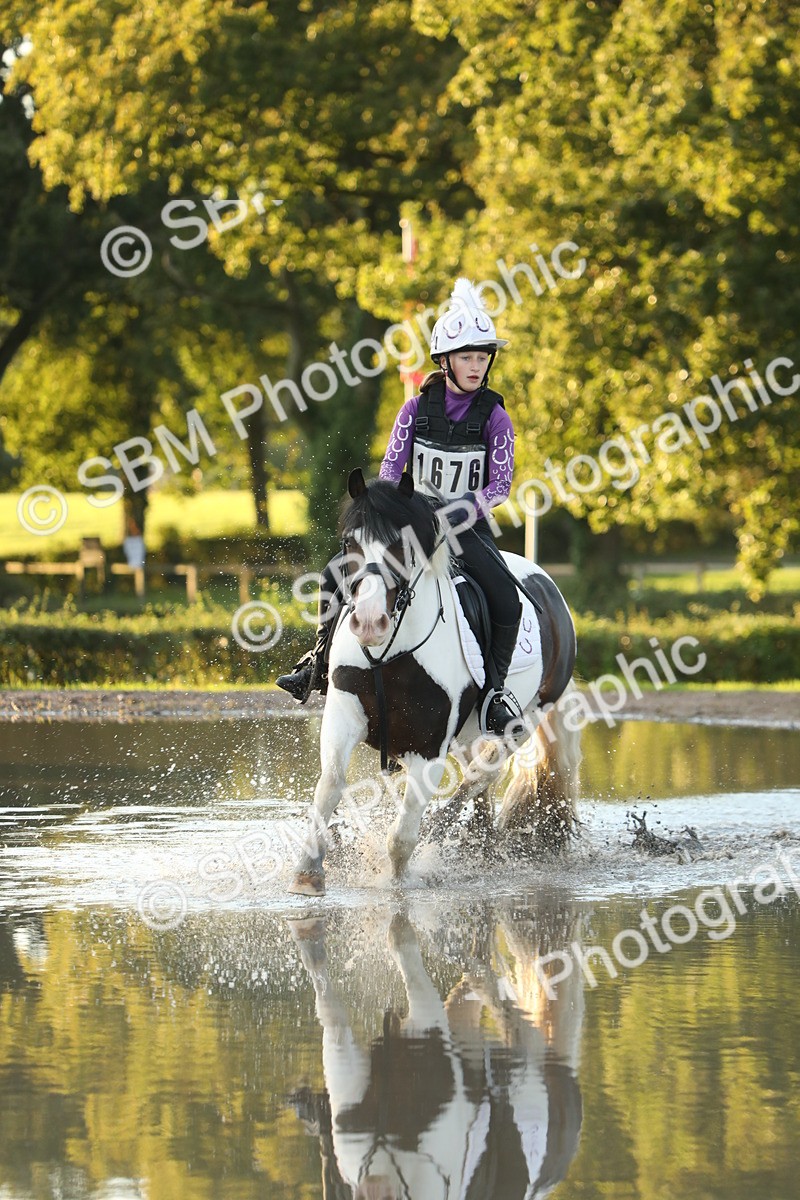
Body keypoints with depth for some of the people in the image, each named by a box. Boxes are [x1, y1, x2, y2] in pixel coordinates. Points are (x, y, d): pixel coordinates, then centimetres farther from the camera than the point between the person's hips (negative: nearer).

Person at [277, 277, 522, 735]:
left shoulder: (495, 417, -6)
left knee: (507, 601, -27)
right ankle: (320, 662, 8)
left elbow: (500, 485, -9)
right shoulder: (417, 409, 0)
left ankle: (496, 689, -10)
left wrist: (459, 509, -25)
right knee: (337, 574, -10)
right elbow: (391, 466, -1)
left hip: (468, 526, -2)